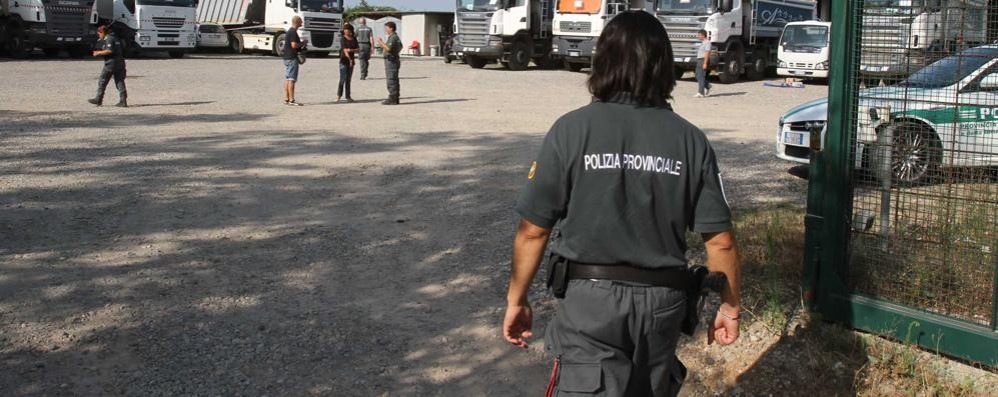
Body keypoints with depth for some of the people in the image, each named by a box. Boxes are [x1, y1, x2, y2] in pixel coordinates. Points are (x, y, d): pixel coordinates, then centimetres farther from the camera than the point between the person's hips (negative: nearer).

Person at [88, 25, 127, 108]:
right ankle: (123, 101, -2)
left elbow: (109, 51, -21)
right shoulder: (115, 38, 20)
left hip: (111, 63, -9)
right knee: (120, 82, 4)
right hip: (120, 62, 9)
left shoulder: (108, 39, -9)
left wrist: (99, 53, -9)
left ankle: (98, 100, 7)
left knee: (102, 81, 2)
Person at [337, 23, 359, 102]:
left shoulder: (354, 39, 9)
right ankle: (338, 95, -2)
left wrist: (351, 50, -15)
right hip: (343, 61, -5)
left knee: (348, 79, 8)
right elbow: (345, 50, -14)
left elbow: (357, 50, 5)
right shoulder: (343, 40, -6)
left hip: (351, 61, 5)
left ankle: (348, 96, 10)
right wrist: (350, 59, -22)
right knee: (342, 79, -10)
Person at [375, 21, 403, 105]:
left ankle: (392, 99, -10)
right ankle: (395, 99, 16)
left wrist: (381, 42, -16)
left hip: (391, 61, -11)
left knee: (391, 81, -10)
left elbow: (388, 48, -26)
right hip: (391, 61, 11)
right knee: (394, 81, 12)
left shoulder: (393, 37, -15)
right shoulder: (392, 37, 18)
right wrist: (382, 45, 18)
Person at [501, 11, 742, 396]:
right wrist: (729, 306, 13)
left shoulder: (571, 130, -10)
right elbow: (720, 239, -2)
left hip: (589, 297, -3)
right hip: (662, 300, 3)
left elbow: (532, 230, -8)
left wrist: (516, 299, 5)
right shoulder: (690, 139, -3)